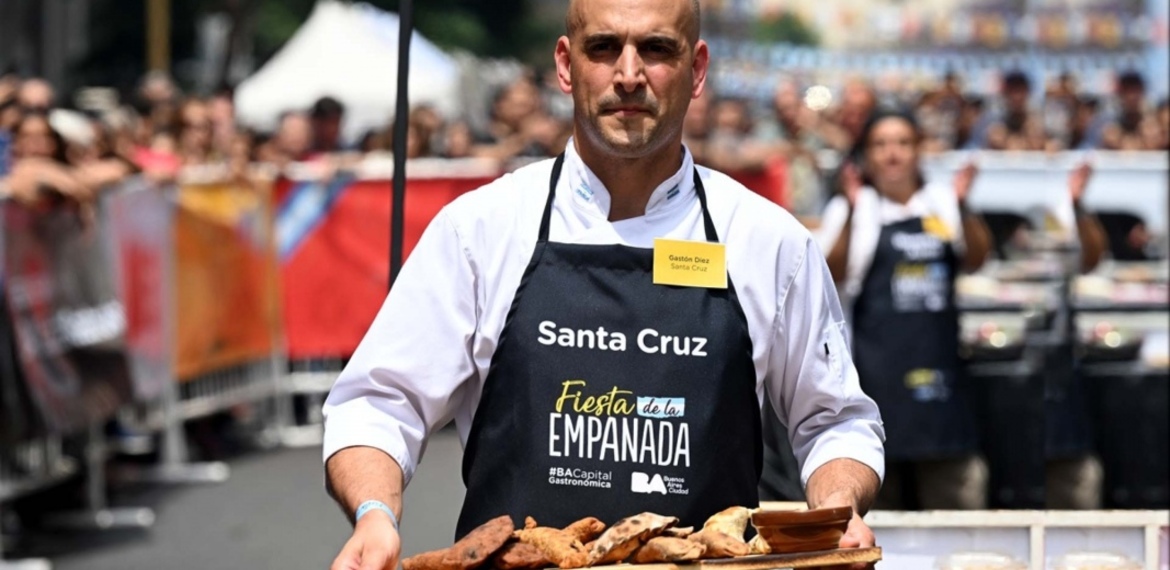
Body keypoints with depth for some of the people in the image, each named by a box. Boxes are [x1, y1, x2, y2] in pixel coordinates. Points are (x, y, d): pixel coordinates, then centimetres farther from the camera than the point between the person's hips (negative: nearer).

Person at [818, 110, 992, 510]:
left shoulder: (942, 203, 12)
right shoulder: (851, 210, 4)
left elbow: (975, 259, 2)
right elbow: (832, 277, -9)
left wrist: (962, 206, -12)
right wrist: (852, 213, -19)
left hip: (937, 353, 3)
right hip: (878, 356, -3)